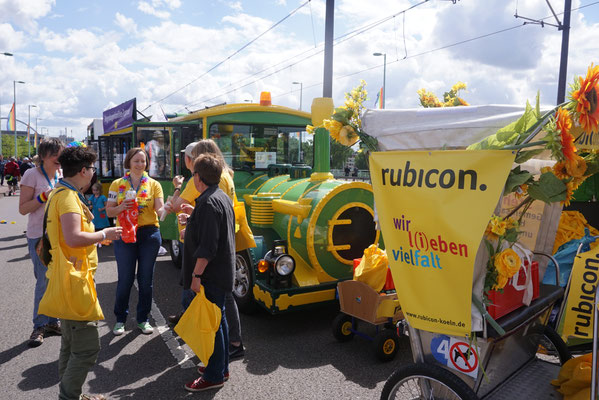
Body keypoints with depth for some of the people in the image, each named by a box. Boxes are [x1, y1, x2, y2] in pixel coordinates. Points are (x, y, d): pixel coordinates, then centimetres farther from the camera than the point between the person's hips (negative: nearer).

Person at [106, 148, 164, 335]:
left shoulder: (154, 184, 4)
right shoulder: (117, 184, 5)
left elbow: (160, 209, -7)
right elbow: (109, 212, 3)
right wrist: (121, 207, -17)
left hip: (149, 234, 1)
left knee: (146, 279, 8)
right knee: (125, 279, 3)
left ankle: (143, 319, 23)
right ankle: (120, 319, 21)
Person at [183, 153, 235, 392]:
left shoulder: (208, 203, -20)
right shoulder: (223, 198, 12)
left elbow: (207, 246, -24)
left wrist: (197, 275, -21)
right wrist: (191, 224, 31)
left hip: (211, 274, -10)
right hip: (222, 271, 10)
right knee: (219, 319, 18)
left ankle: (214, 376, 11)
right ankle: (221, 367, 32)